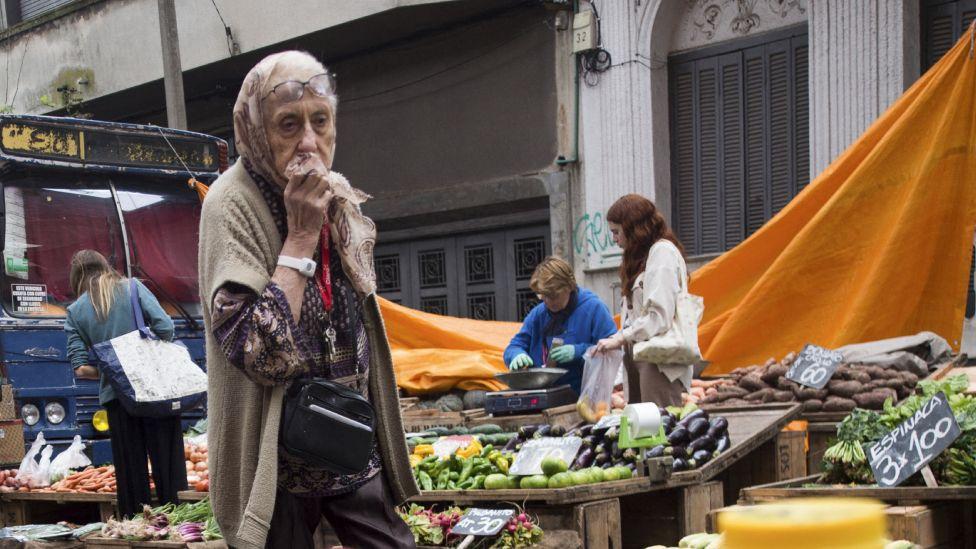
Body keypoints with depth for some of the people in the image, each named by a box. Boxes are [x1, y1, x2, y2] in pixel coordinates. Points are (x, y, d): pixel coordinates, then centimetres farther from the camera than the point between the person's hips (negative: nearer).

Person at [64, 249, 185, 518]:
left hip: (116, 395, 1)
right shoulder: (132, 288, 4)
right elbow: (165, 327, -7)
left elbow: (81, 369, 0)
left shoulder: (75, 312, 7)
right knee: (166, 459, 5)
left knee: (131, 469, 9)